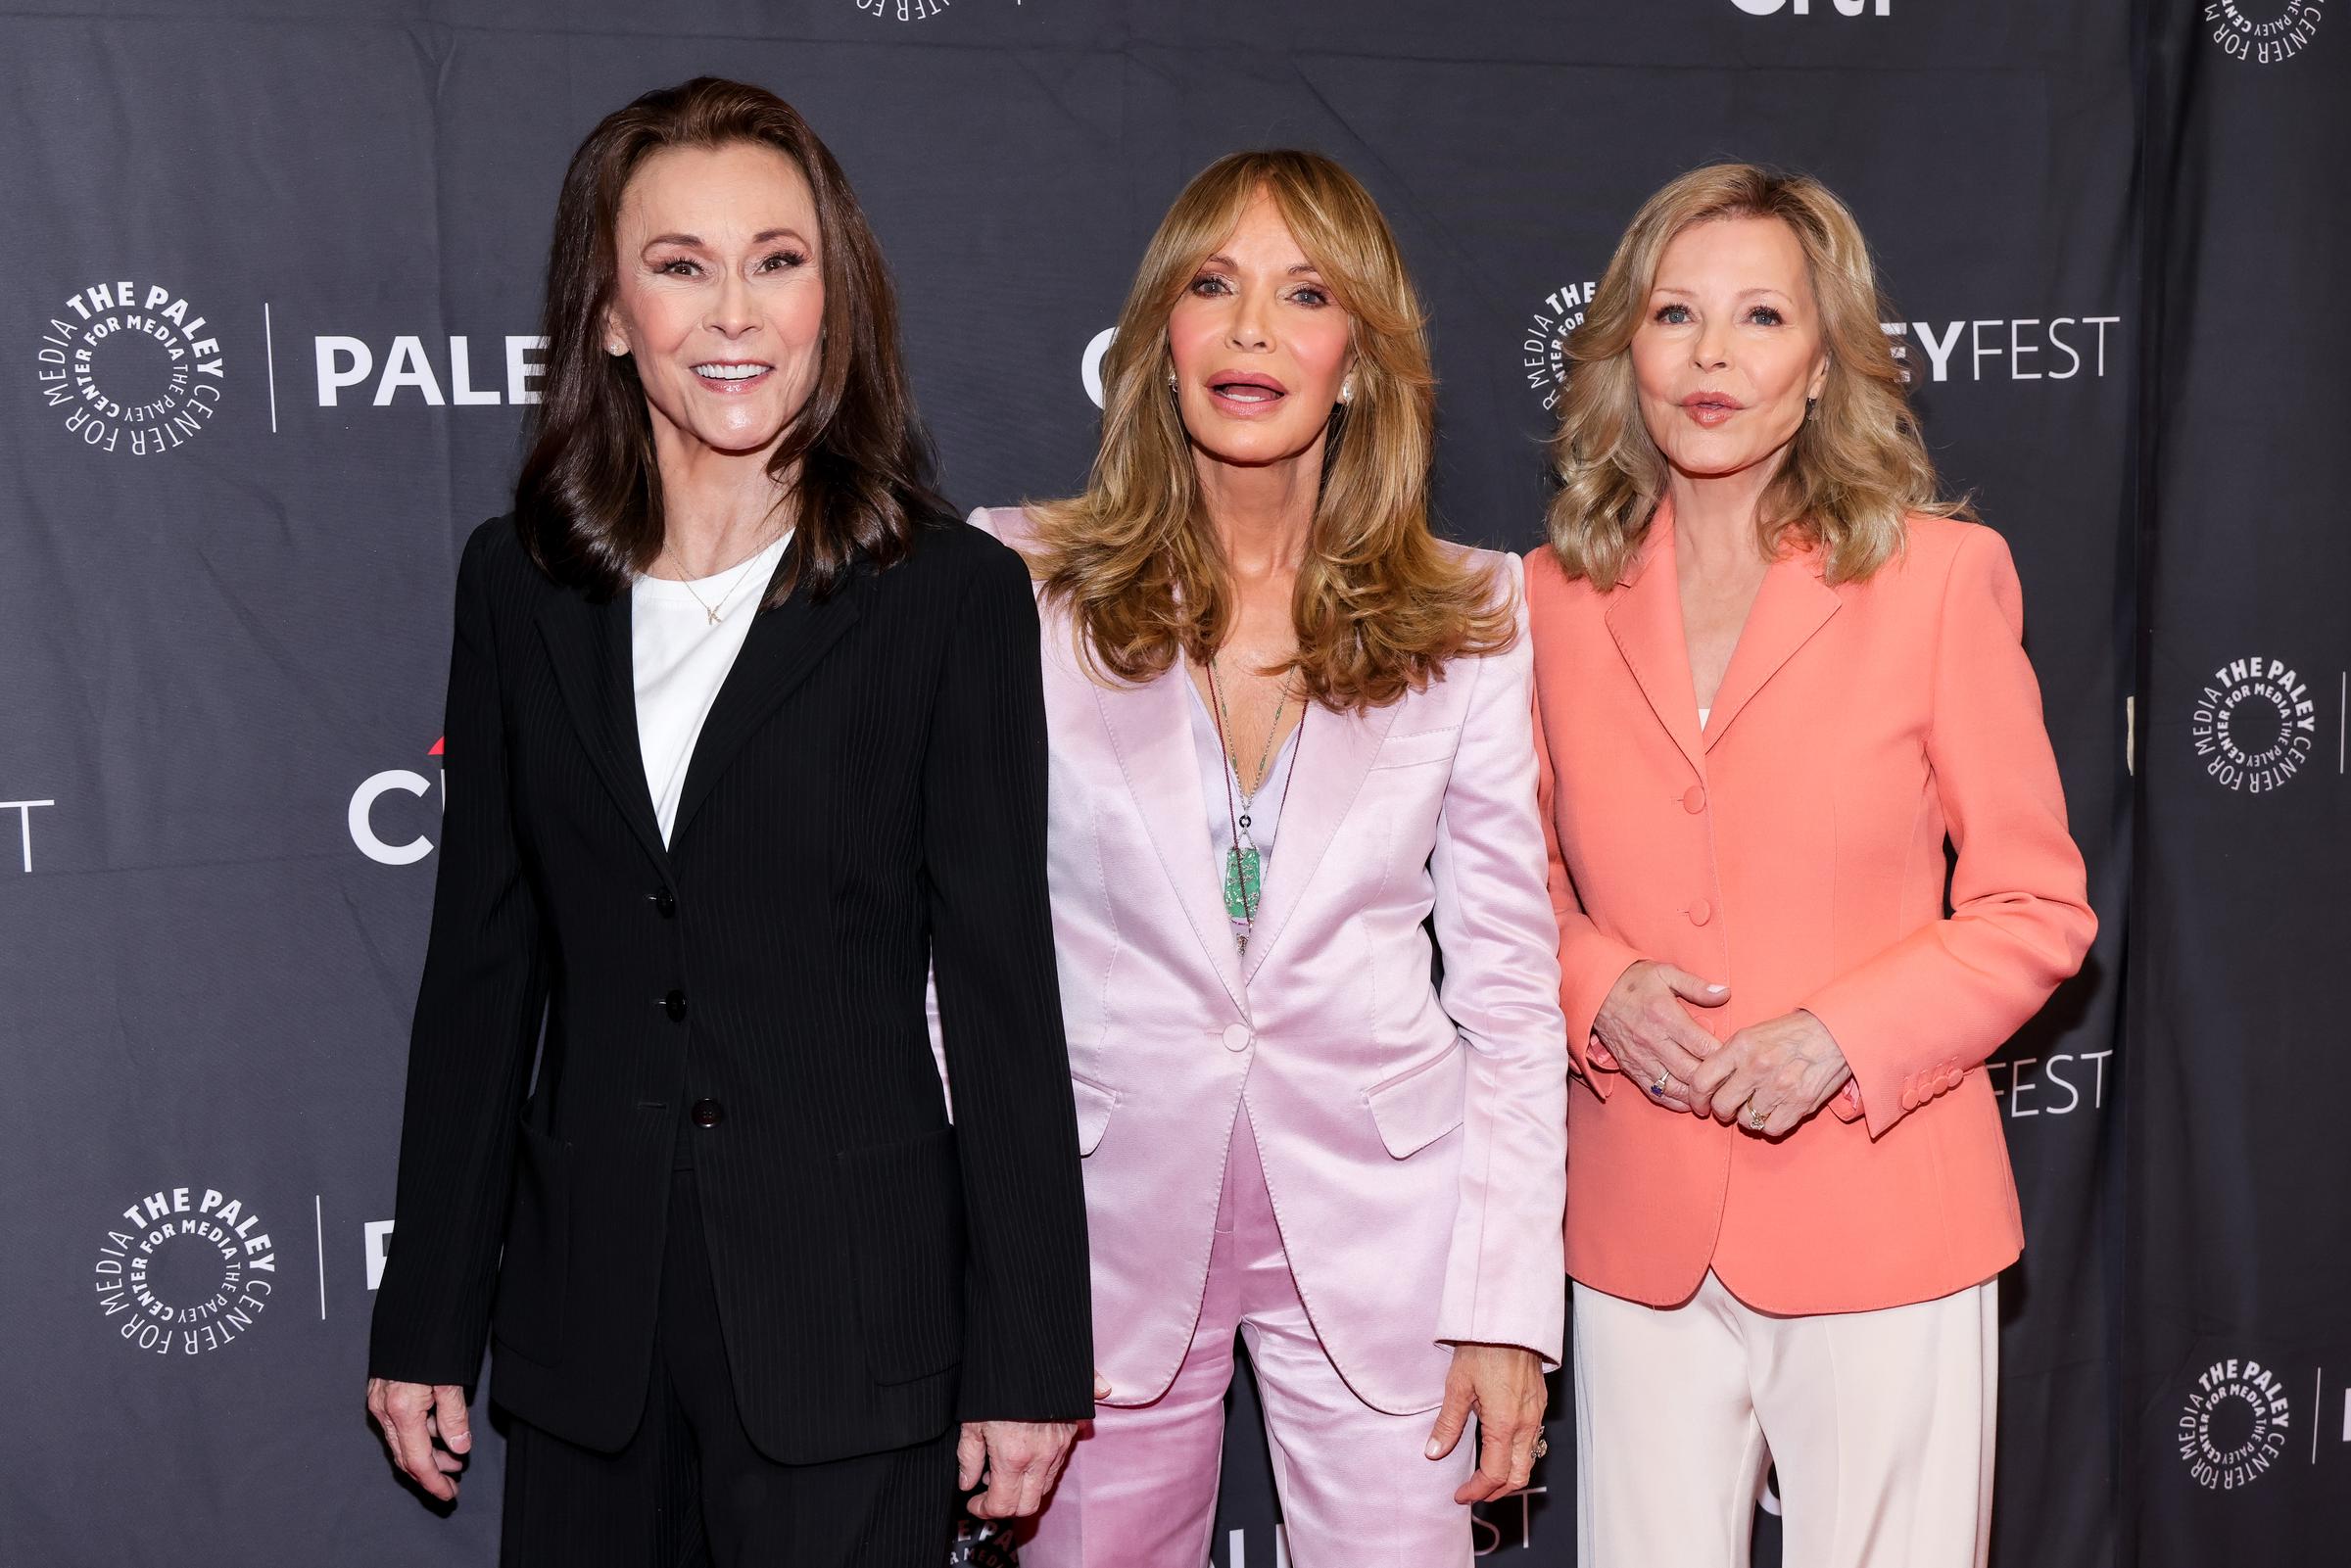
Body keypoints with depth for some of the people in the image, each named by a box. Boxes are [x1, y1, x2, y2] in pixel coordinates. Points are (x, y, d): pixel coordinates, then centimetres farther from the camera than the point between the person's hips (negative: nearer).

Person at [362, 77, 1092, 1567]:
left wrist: (1028, 1356, -6)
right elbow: (485, 961, 7)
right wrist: (428, 1322, 8)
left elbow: (1003, 987, -6)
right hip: (586, 1315, 3)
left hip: (848, 1323, -3)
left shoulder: (952, 592, -6)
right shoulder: (519, 582, 4)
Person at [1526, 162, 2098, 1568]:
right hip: (1642, 1223, 3)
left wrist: (1842, 1037, -16)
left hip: (1881, 1220, -2)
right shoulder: (1557, 594, 3)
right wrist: (1602, 989, -8)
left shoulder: (1942, 573, -5)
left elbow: (2038, 908, -2)